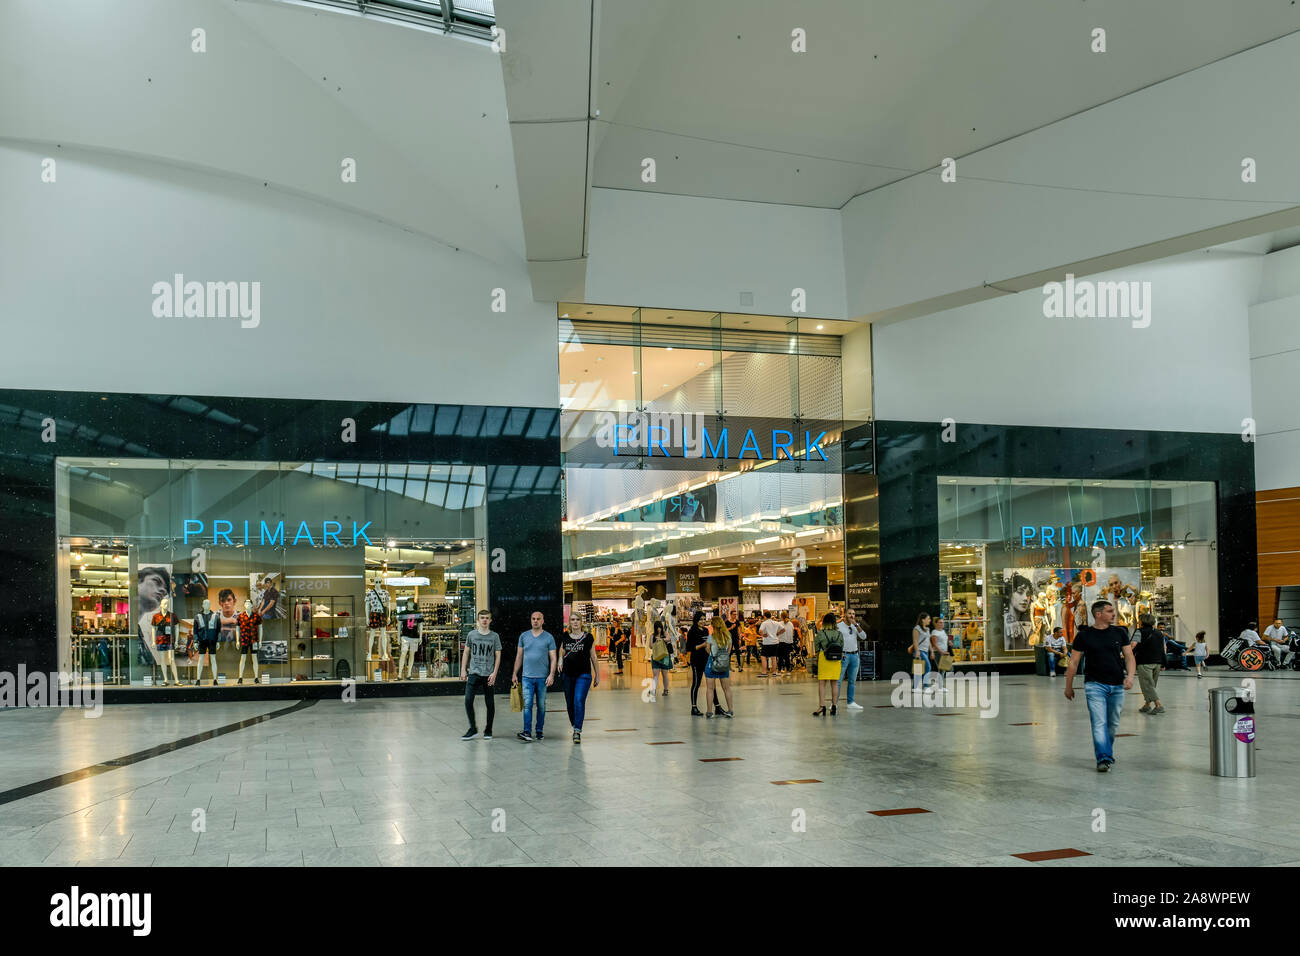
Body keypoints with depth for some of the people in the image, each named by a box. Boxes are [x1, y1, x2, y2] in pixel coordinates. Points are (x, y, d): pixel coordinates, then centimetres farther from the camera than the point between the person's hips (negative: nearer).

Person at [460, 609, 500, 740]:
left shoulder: (494, 636, 2)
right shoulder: (471, 634, 5)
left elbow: (498, 656, 2)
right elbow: (466, 652, 11)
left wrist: (494, 673, -6)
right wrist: (463, 670, 4)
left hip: (488, 675, -1)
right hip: (474, 673, 1)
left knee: (489, 703, 5)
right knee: (468, 700, -10)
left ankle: (488, 730, 17)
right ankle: (473, 729, 1)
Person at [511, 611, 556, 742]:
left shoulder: (549, 638, 2)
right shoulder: (524, 636, 8)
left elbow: (553, 658, 1)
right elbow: (519, 656, 13)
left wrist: (552, 674, -10)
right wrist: (515, 674, 10)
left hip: (542, 677, -1)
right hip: (527, 677, 1)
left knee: (541, 706, 6)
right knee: (527, 704, -9)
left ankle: (539, 731, 15)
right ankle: (527, 732, -14)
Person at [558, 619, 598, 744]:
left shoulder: (588, 638, 3)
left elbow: (593, 656, 8)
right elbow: (562, 654, 16)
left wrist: (597, 674, 10)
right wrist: (560, 662, -7)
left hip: (584, 674, -3)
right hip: (568, 675, 3)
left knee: (579, 701, -17)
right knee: (570, 703, 7)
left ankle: (577, 731, -17)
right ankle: (575, 727, 26)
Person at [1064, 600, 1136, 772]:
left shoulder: (1120, 633, 7)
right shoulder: (1084, 635, -2)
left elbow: (1129, 657, 6)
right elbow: (1073, 662, 3)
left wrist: (1130, 676, -13)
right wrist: (1069, 686, 5)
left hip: (1117, 686, 3)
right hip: (1095, 685, -3)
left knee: (1113, 724, 13)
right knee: (1099, 723, -13)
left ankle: (1107, 753, 32)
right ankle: (1103, 758, -15)